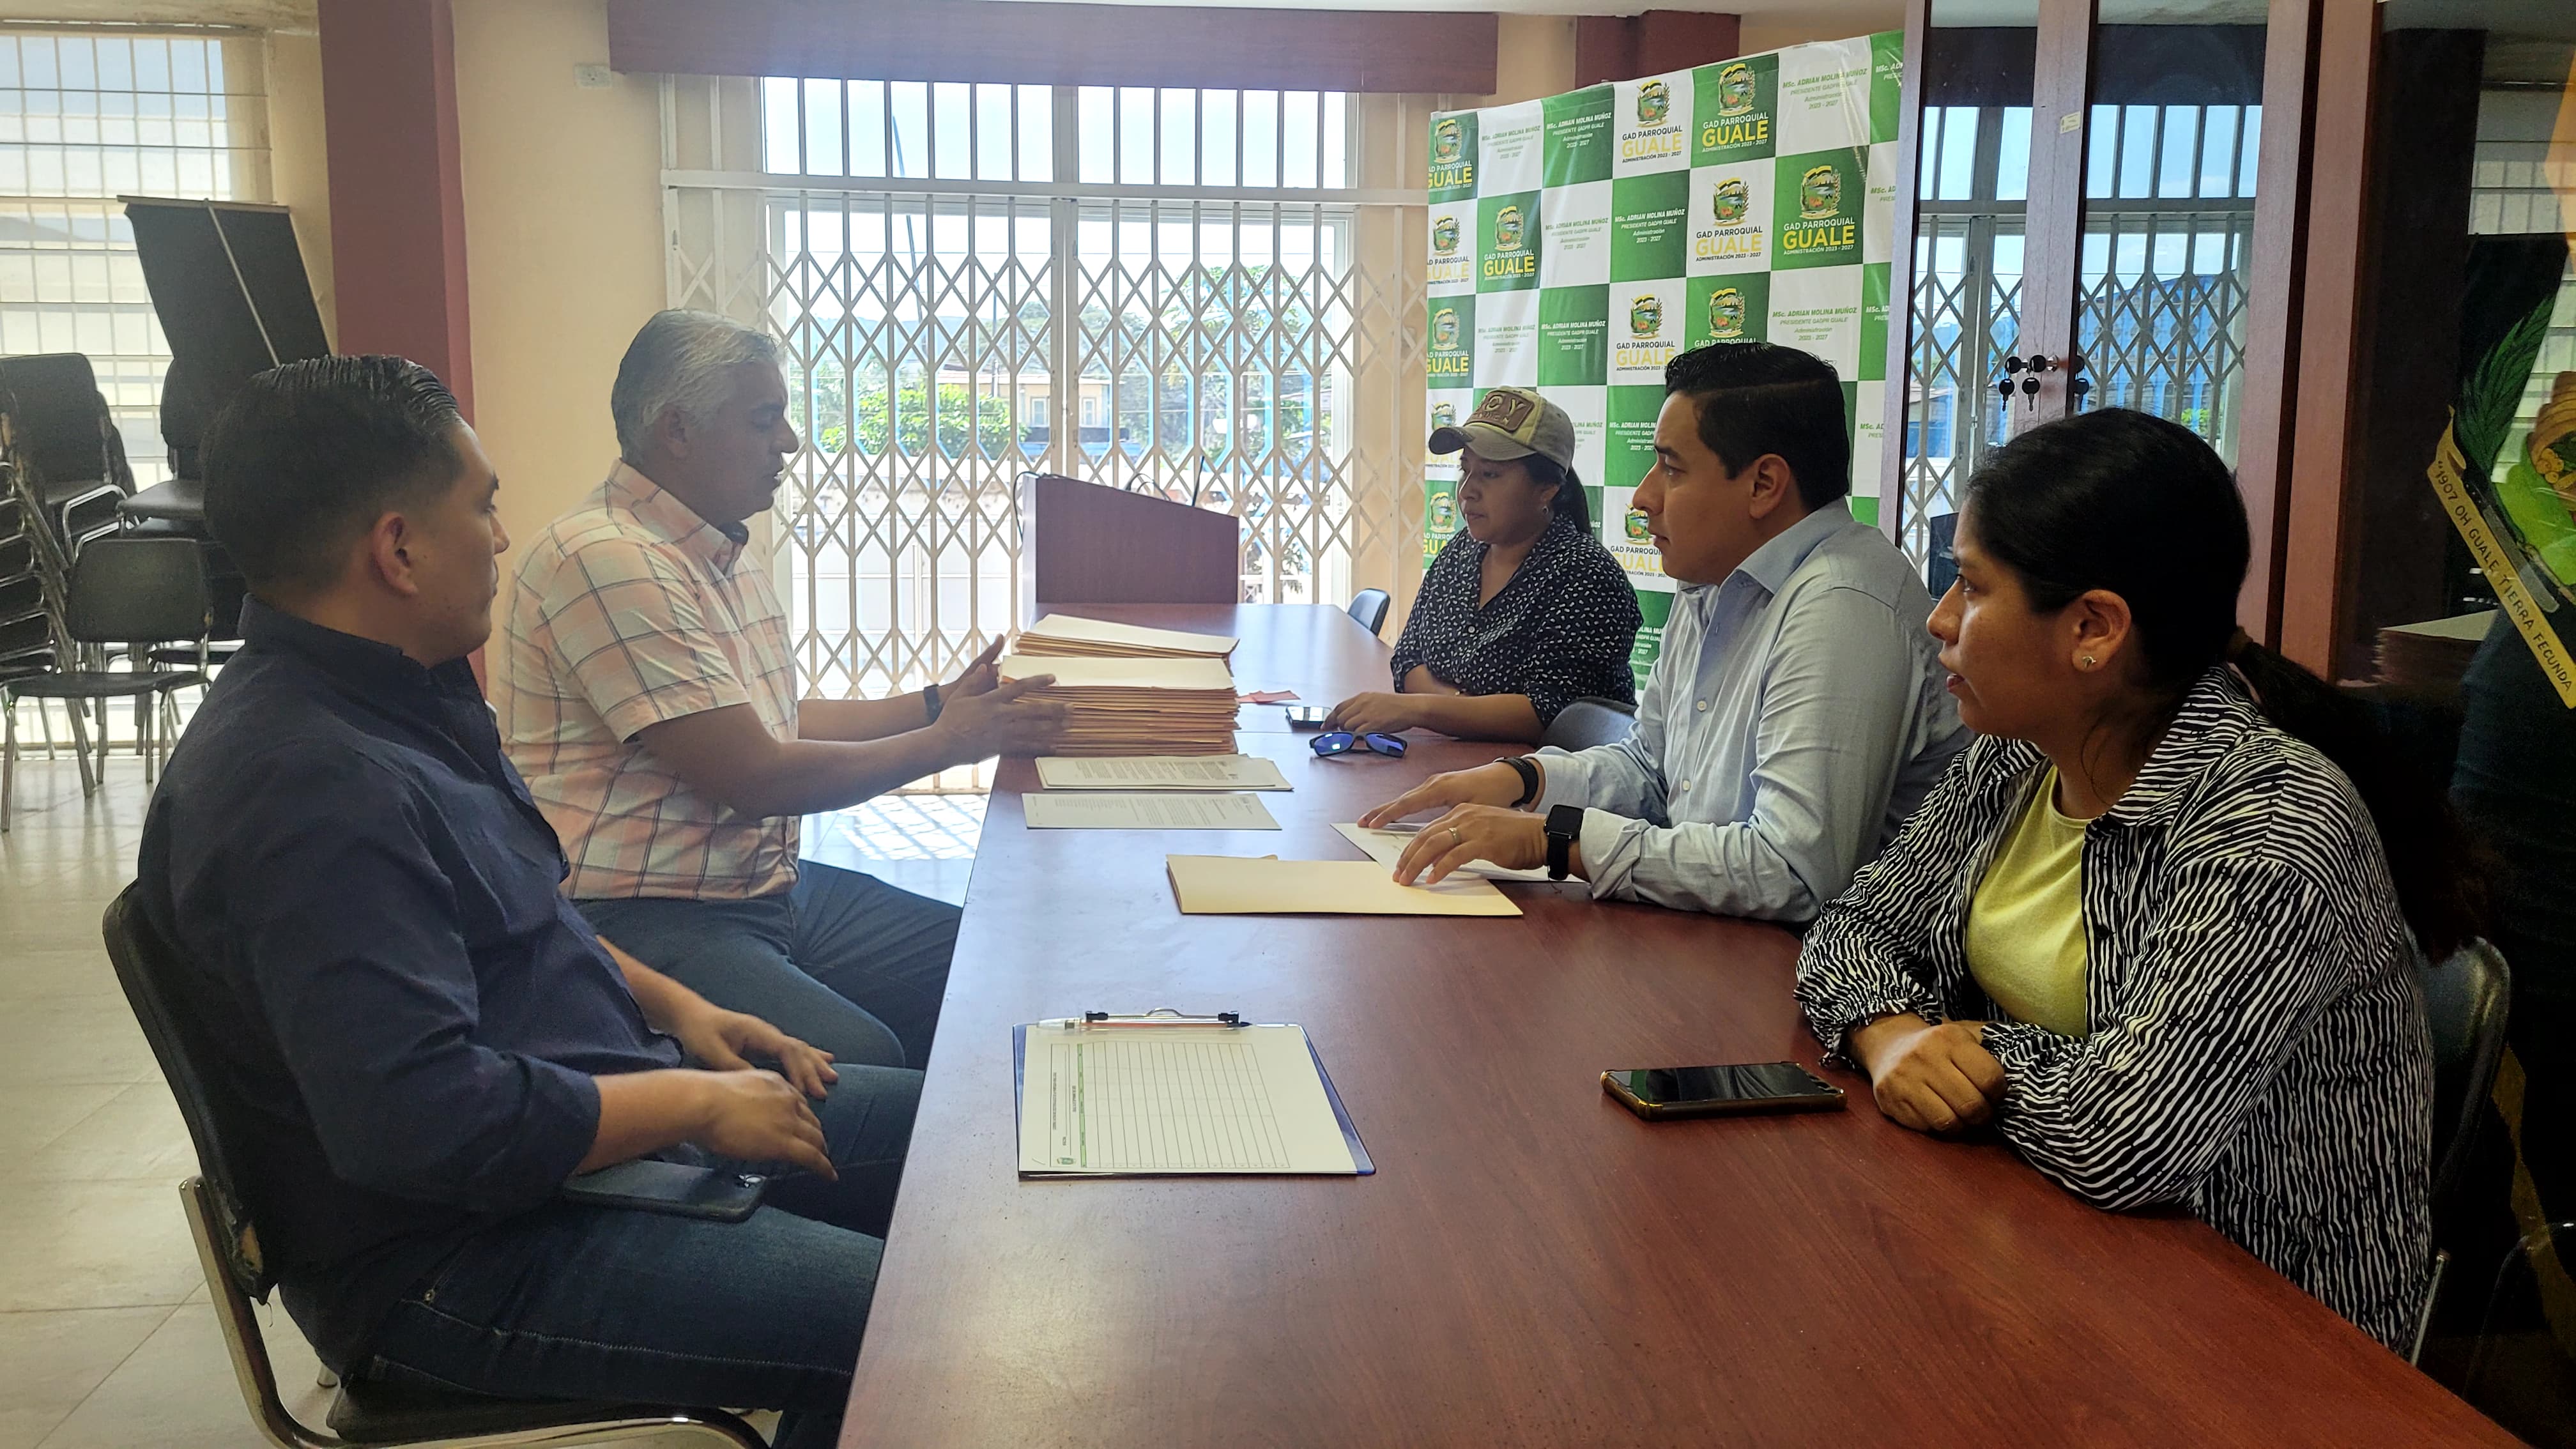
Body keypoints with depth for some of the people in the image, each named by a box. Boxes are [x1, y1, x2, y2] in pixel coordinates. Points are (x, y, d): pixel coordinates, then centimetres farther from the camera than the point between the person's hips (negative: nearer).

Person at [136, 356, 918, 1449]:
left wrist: (673, 1005, 10)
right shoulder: (305, 785, -25)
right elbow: (424, 1123, -31)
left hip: (612, 1115, 11)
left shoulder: (400, 695, 9)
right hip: (458, 1255, -10)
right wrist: (696, 1103, -20)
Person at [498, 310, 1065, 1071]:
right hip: (642, 921, -10)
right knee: (862, 1062, -31)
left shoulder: (729, 550, 16)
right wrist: (947, 741, -8)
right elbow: (752, 776, -18)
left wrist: (939, 702, 11)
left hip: (770, 886, 10)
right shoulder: (610, 560, -17)